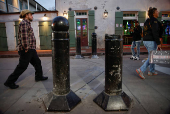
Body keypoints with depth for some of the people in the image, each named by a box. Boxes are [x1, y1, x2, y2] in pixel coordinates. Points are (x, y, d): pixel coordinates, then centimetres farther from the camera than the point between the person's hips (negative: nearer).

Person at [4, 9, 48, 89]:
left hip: (31, 49, 10)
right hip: (26, 50, -10)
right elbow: (24, 37, -23)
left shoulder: (27, 24, 20)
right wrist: (26, 48, -20)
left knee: (37, 63, 16)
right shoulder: (24, 23, -12)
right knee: (22, 67, -4)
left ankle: (39, 77, 30)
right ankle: (9, 82, 8)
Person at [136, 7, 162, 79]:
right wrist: (158, 43, -17)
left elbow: (144, 32, 19)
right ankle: (141, 70, -11)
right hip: (151, 41, -9)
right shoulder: (154, 21, -12)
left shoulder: (147, 21, 16)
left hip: (145, 41, 9)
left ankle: (152, 71, 25)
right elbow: (155, 33, -19)